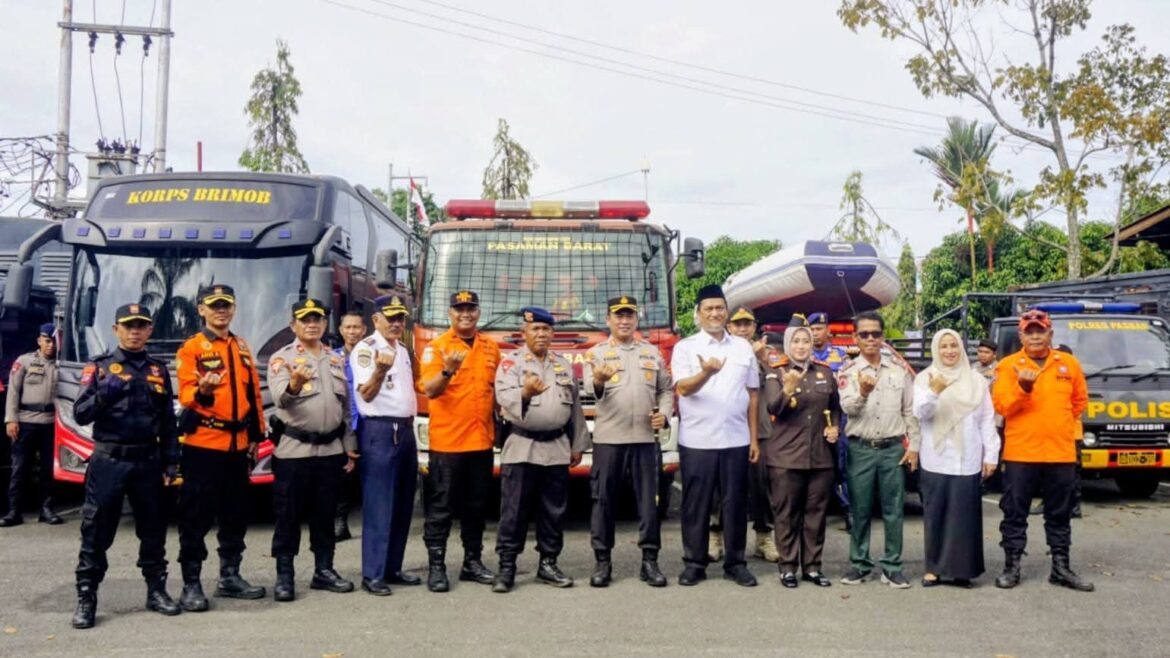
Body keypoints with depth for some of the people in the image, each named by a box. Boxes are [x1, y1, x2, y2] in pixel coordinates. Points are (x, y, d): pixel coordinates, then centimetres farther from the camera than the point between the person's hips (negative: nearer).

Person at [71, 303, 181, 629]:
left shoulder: (159, 369, 10)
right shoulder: (99, 366, 1)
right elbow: (80, 414, -7)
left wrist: (170, 462, 5)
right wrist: (104, 394, -26)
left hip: (148, 461, 3)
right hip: (109, 460, -3)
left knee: (153, 528, 9)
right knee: (97, 532, -1)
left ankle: (156, 590, 20)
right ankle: (86, 598, 6)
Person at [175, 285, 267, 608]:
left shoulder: (243, 347, 13)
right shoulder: (191, 347, -5)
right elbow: (185, 395, -14)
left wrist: (256, 436, 14)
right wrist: (202, 391, -36)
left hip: (237, 443, 6)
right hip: (202, 442, -6)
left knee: (236, 513, 12)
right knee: (196, 516, -2)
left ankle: (230, 576, 23)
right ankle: (191, 584, 6)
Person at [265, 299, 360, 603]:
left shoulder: (337, 360, 13)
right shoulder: (281, 358, -5)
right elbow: (280, 398, -22)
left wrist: (350, 446, 13)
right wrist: (294, 385, -45)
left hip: (331, 450, 5)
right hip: (294, 450, -5)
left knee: (325, 514, 12)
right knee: (289, 515, 1)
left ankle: (324, 570, 22)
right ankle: (284, 576, 9)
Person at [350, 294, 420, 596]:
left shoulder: (403, 350, 17)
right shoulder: (365, 349, -8)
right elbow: (365, 393, -15)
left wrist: (410, 427, 18)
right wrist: (380, 370, -34)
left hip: (406, 429, 8)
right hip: (380, 431, -8)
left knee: (402, 505, 11)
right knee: (379, 505, -7)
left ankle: (392, 568, 19)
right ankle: (372, 574, -3)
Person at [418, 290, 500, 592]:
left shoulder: (491, 347, 10)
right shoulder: (436, 347, -6)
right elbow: (429, 390, -17)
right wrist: (448, 371, -35)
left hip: (482, 441, 5)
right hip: (447, 441, -5)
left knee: (476, 506, 13)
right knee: (441, 507, 1)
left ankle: (472, 562, 23)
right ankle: (436, 566, 7)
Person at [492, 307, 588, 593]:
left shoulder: (564, 365, 15)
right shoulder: (510, 362, 0)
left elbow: (575, 406, 17)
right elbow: (505, 397, -17)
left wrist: (578, 445, 14)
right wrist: (525, 393, -38)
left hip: (557, 448, 5)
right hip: (521, 448, -4)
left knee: (554, 511, 9)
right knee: (514, 511, -2)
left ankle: (548, 563, 19)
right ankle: (506, 566, 4)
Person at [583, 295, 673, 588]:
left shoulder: (652, 352, 13)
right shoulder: (596, 353, 3)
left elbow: (666, 389, 16)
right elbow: (590, 388, -15)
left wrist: (664, 412, -3)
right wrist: (598, 382, -38)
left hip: (645, 438, 2)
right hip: (608, 438, -2)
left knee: (649, 500, 3)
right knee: (604, 500, 1)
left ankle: (650, 560, 11)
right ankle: (603, 562, 9)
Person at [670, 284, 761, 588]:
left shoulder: (743, 347, 10)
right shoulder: (685, 347, 0)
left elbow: (753, 395, 12)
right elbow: (683, 388, -14)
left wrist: (754, 438, 8)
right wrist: (707, 372, -34)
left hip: (736, 440, 3)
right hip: (696, 440, -2)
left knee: (735, 503, 8)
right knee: (696, 504, 4)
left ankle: (735, 563, 18)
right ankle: (694, 563, 14)